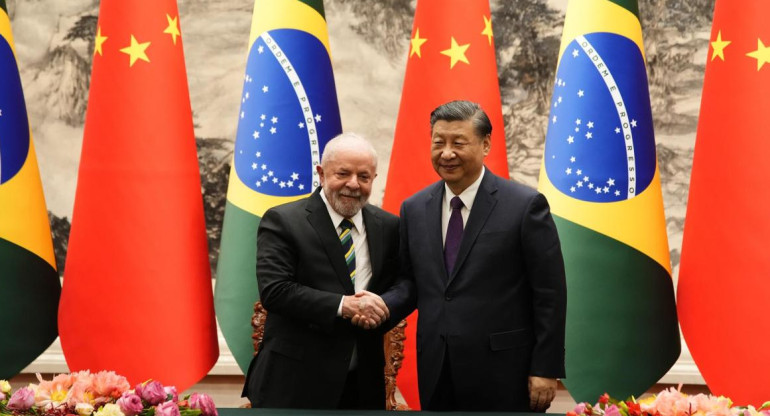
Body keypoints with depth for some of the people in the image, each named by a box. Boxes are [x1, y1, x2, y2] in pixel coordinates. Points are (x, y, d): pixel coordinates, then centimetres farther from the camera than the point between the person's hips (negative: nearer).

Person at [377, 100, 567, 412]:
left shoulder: (525, 205, -7)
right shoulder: (414, 209, 8)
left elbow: (549, 294, -7)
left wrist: (546, 369, -9)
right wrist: (383, 305, -6)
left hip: (503, 373, -4)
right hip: (436, 373, 5)